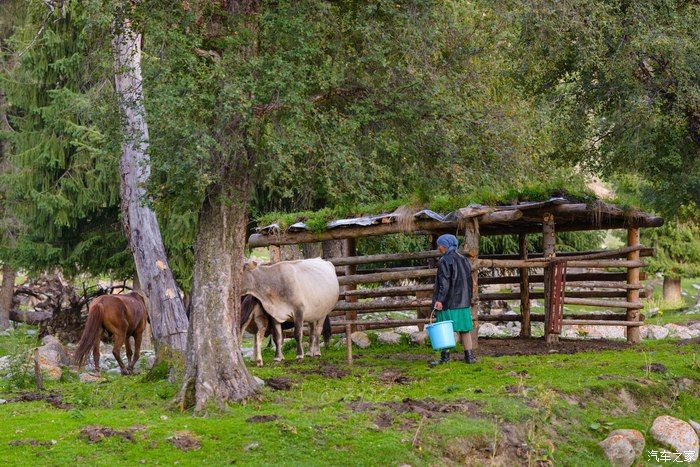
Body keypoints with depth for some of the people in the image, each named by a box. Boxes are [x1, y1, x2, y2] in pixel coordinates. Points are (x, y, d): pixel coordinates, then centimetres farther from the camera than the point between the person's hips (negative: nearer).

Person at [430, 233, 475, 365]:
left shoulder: (445, 261, -11)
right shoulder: (463, 259, 12)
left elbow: (444, 283, -19)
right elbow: (469, 281, 16)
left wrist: (440, 300, -22)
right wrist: (468, 299, 23)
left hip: (448, 302, -7)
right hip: (463, 301, 7)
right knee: (465, 329, 9)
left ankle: (445, 356, -2)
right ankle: (469, 356, 7)